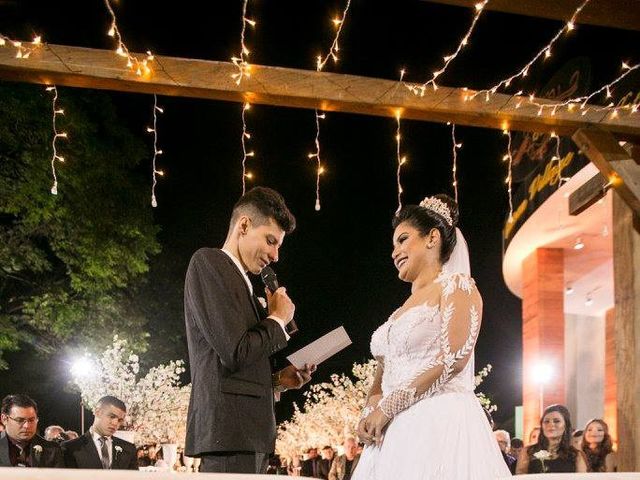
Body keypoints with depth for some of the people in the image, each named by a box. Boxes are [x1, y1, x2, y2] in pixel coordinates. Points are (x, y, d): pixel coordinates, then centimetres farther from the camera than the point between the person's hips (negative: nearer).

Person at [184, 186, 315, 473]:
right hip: (229, 426, -9)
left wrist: (277, 380, 12)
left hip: (249, 433, 9)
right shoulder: (208, 261, -3)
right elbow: (235, 352, -15)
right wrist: (278, 319, 1)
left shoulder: (240, 282, 24)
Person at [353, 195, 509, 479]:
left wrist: (388, 407, -12)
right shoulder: (400, 311, 22)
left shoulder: (456, 286, 0)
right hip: (395, 434, 7)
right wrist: (370, 411, -2)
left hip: (440, 425, -7)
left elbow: (454, 358, -13)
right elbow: (381, 378, 20)